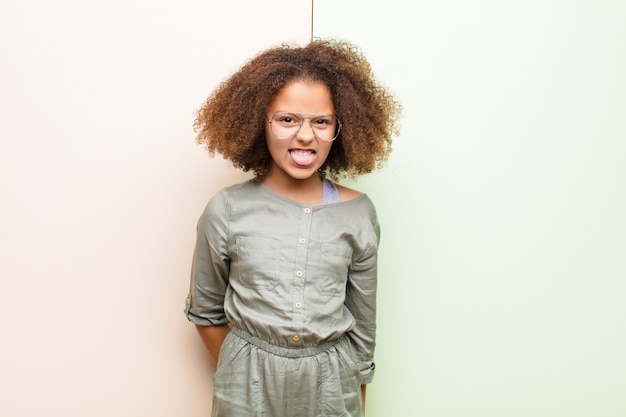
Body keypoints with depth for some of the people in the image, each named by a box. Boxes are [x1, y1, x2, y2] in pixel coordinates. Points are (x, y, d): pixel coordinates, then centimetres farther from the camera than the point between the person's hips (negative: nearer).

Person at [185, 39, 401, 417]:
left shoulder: (358, 213, -7)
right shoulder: (227, 211, -10)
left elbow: (363, 325, 1)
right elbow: (206, 313, 3)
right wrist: (238, 374, 4)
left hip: (332, 386, 1)